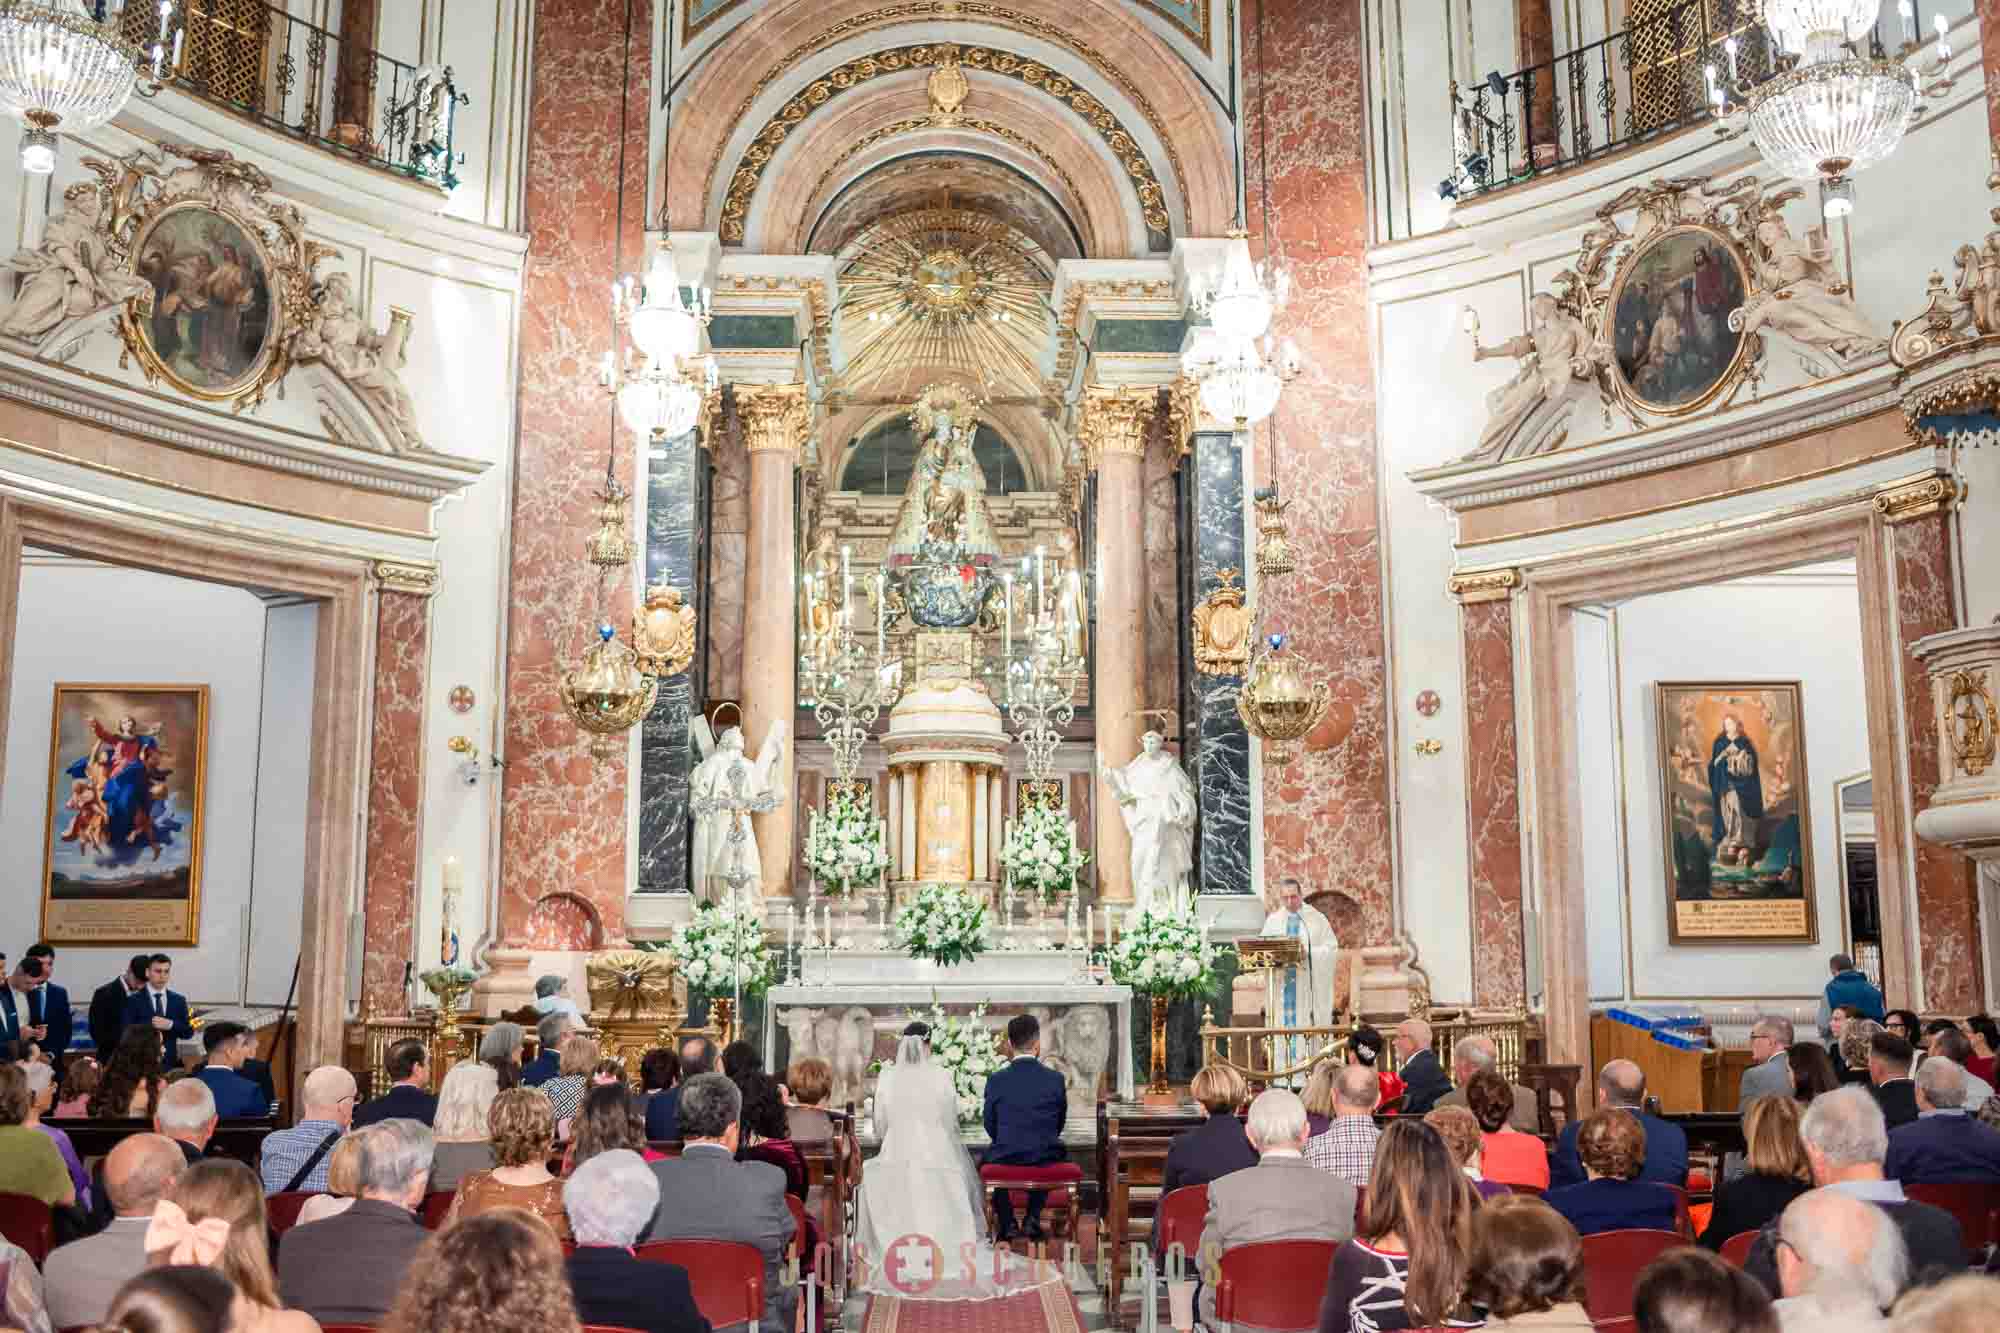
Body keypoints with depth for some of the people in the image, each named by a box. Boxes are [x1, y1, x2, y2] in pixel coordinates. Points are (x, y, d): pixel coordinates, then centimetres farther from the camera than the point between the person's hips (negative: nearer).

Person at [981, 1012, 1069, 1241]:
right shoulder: (1055, 1079, -8)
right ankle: (1033, 1218, 27)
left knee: (986, 1159, 32)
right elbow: (1059, 1125, 4)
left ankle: (1006, 1222, 26)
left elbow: (989, 1126, 2)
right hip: (1045, 1159, 1)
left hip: (1006, 1159, -1)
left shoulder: (996, 1080, -10)